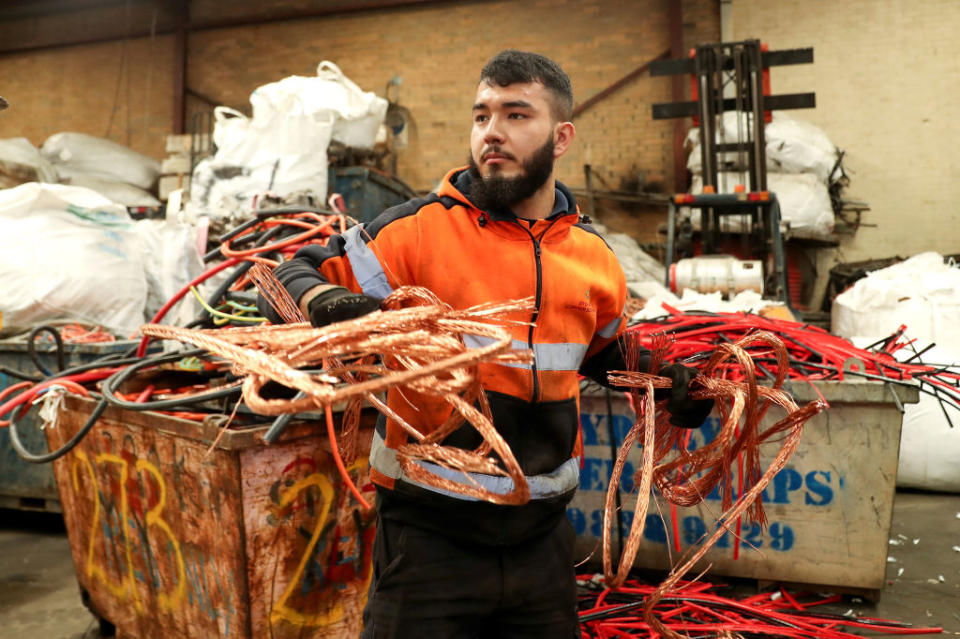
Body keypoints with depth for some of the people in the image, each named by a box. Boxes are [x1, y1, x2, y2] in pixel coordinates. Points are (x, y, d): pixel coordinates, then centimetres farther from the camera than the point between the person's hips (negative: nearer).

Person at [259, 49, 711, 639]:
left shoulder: (596, 260, 3)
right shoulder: (418, 231, -10)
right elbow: (291, 280, -6)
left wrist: (666, 381, 4)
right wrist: (326, 302, -28)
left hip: (543, 539, 5)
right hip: (427, 536, -4)